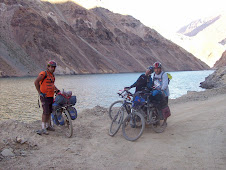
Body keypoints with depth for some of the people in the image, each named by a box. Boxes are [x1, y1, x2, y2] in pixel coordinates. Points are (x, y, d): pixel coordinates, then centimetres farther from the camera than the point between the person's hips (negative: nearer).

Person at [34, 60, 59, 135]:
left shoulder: (52, 75, 15)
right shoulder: (44, 73, -11)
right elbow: (36, 82, -14)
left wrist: (57, 90, 19)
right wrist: (39, 92, -13)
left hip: (51, 96, 8)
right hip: (44, 96, -8)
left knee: (49, 112, 13)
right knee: (45, 112, -12)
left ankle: (48, 125, 26)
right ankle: (43, 128, -9)